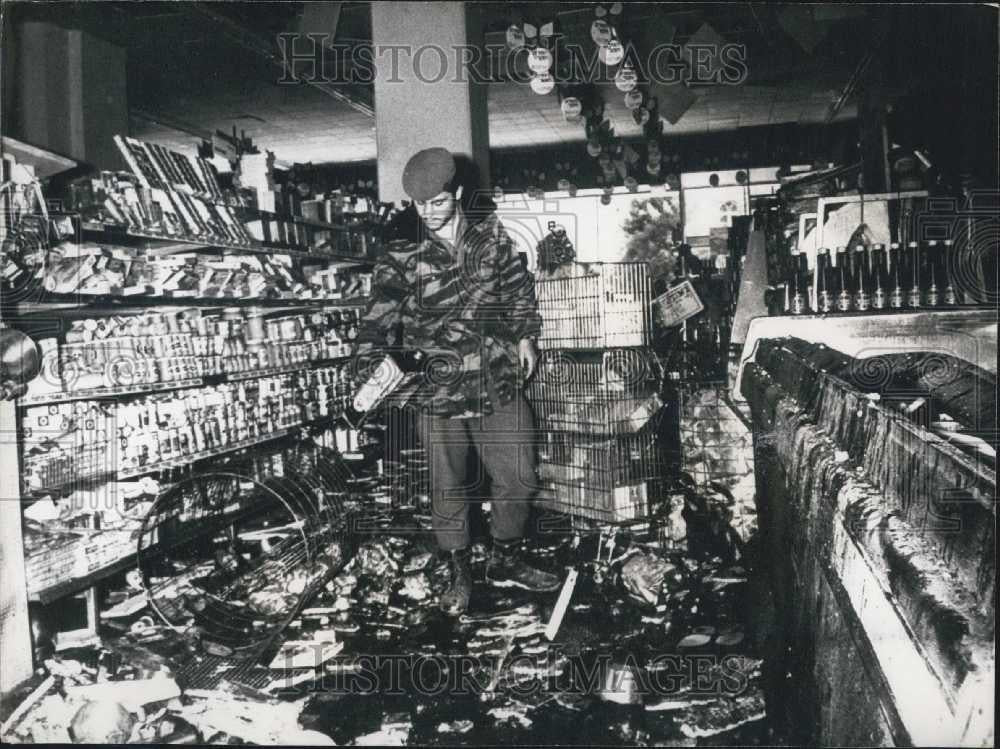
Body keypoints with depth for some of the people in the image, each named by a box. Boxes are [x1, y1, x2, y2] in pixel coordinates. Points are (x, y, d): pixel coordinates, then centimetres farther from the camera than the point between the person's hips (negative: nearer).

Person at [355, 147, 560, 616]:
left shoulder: (490, 234, 3)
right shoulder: (401, 256, -8)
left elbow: (518, 286, 16)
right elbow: (380, 316, -18)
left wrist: (525, 335, 12)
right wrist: (371, 359, -33)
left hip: (498, 383, 3)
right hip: (438, 390, -3)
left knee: (518, 479, 9)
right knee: (448, 488, 10)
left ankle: (506, 563, 33)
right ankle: (459, 576, 31)